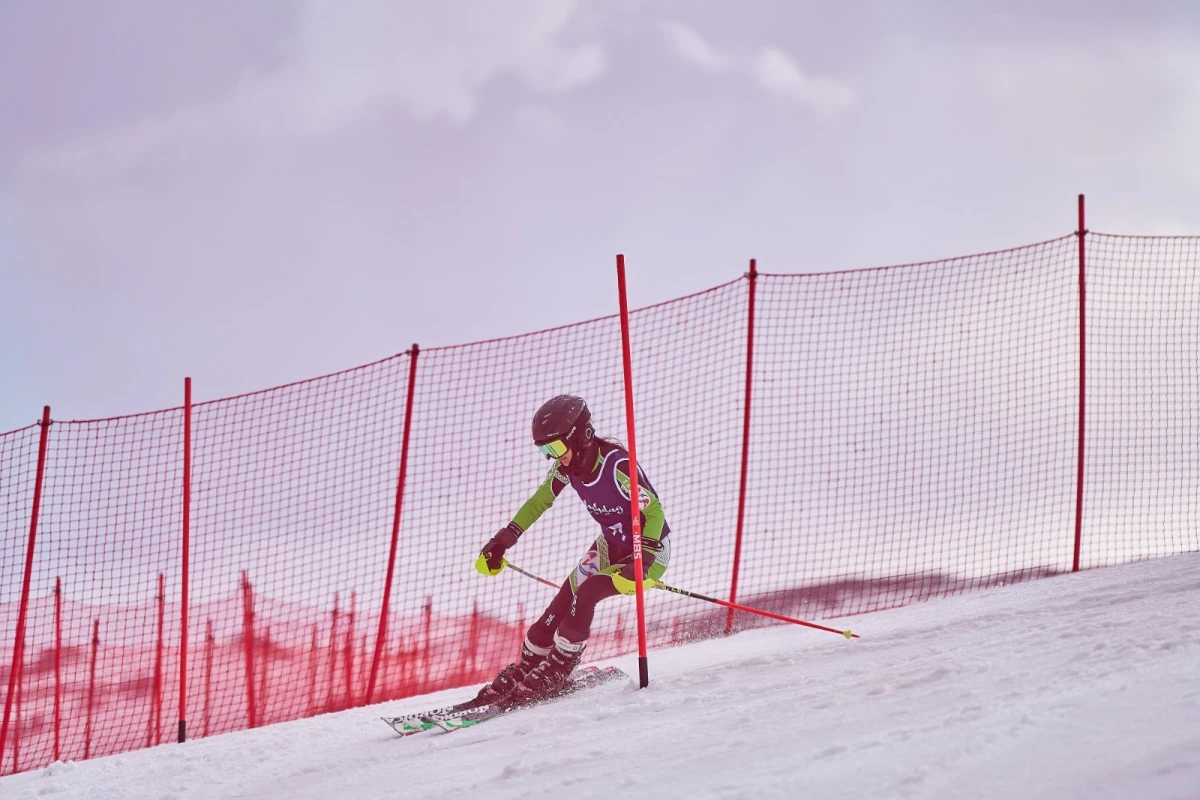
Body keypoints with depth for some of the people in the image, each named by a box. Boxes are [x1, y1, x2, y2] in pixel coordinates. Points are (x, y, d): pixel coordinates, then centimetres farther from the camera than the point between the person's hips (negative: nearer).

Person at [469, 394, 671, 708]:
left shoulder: (616, 464, -31)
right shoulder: (567, 466, -10)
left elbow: (654, 511, -29)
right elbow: (540, 501, 7)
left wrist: (642, 561, -41)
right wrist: (505, 539, 4)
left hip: (650, 548, -7)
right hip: (612, 544, 7)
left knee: (584, 595, -22)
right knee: (562, 602, -7)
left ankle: (556, 672, -7)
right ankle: (525, 667, 6)